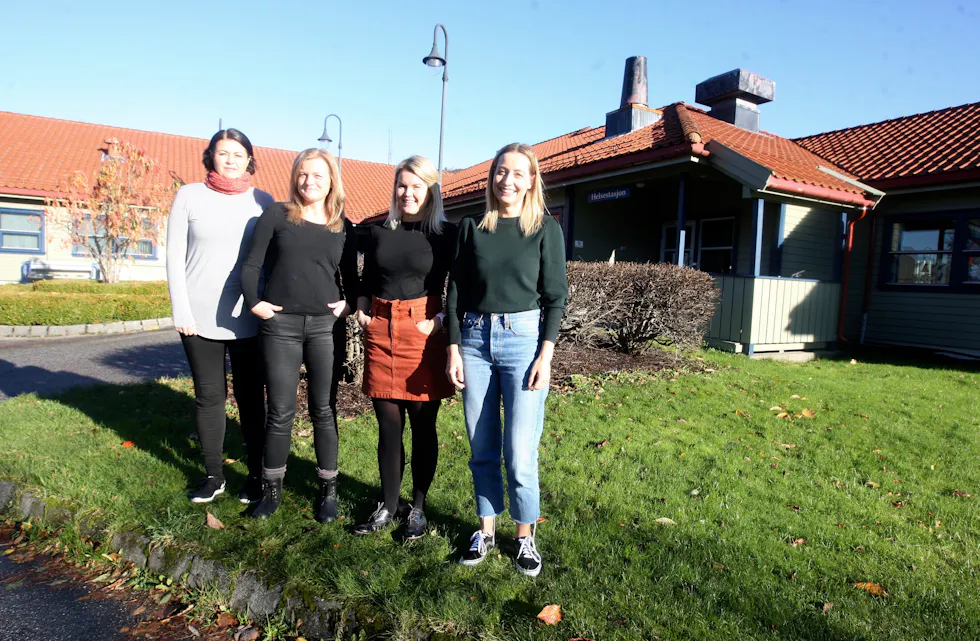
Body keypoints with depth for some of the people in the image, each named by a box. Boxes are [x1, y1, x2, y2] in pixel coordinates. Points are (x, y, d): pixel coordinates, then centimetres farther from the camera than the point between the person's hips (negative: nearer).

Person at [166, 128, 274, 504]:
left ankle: (256, 474, 17)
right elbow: (175, 256, 2)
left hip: (247, 318, 0)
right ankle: (214, 475, 21)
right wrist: (181, 310, -4)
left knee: (250, 395, 5)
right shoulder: (189, 196, 4)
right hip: (201, 317, 1)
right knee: (209, 395, 8)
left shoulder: (263, 201, 5)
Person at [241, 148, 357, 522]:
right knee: (280, 412, 6)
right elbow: (251, 266, 5)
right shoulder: (276, 215, 5)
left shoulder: (343, 227, 10)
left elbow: (351, 278, 16)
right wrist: (254, 302, -7)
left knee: (323, 410, 6)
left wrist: (348, 305, -1)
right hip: (280, 326, -1)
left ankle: (328, 490, 19)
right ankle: (271, 489, 23)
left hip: (325, 326, 1)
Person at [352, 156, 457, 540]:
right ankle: (388, 505, 25)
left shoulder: (446, 235, 0)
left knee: (423, 425, 6)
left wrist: (441, 319, -12)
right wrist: (361, 311, 4)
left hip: (423, 333, -3)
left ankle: (418, 507, 22)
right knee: (388, 425, 9)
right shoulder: (378, 232, 11)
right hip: (381, 332, 3)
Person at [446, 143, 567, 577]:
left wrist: (546, 355, -7)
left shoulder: (545, 229, 2)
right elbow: (455, 292, 8)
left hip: (523, 340, -2)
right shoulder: (471, 228, 7)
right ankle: (486, 529, 27)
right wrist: (454, 349, 2)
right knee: (481, 449, 9)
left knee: (520, 453, -2)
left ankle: (526, 535, 19)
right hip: (475, 339, 3)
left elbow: (555, 296, 0)